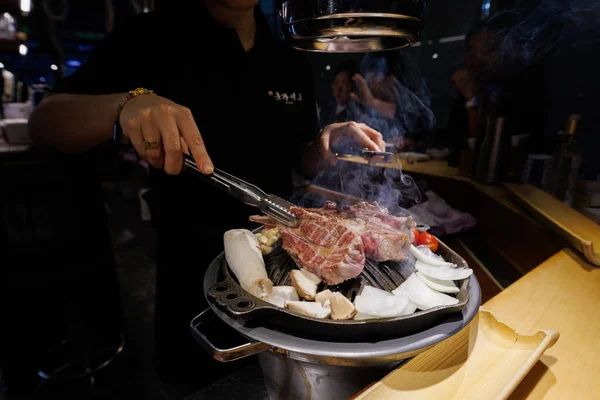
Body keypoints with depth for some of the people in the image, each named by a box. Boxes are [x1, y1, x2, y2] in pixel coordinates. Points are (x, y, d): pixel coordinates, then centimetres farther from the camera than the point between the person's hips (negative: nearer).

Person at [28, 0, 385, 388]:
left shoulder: (291, 60, 6)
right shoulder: (153, 38, -5)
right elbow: (44, 122, -11)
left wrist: (328, 144, -10)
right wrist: (127, 103, -31)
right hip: (195, 272, -3)